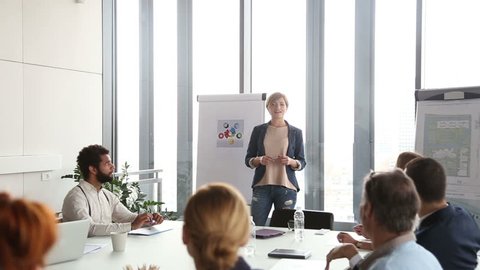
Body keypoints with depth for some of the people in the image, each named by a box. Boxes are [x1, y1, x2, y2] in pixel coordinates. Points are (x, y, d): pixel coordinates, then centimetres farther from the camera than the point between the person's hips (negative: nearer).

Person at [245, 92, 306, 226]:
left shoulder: (295, 132, 8)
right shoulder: (258, 130, 9)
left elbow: (302, 162, 9)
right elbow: (248, 159, 11)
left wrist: (291, 161, -11)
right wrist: (260, 160, -9)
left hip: (286, 187, 0)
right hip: (262, 186, 0)